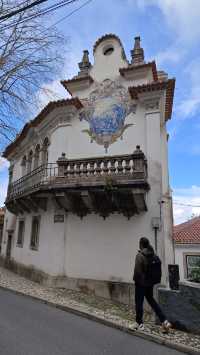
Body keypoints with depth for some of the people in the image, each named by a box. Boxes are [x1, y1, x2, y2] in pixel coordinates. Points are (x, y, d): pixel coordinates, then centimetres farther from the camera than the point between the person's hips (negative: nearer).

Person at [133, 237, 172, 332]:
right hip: (150, 282, 7)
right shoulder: (154, 255, 0)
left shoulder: (140, 255, -20)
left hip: (141, 283, -7)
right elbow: (158, 269, 5)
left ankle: (139, 323, 22)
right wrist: (154, 279, 13)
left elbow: (137, 270, -20)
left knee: (139, 302, 10)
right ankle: (164, 321, 18)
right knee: (151, 300, 21)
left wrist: (136, 280, -6)